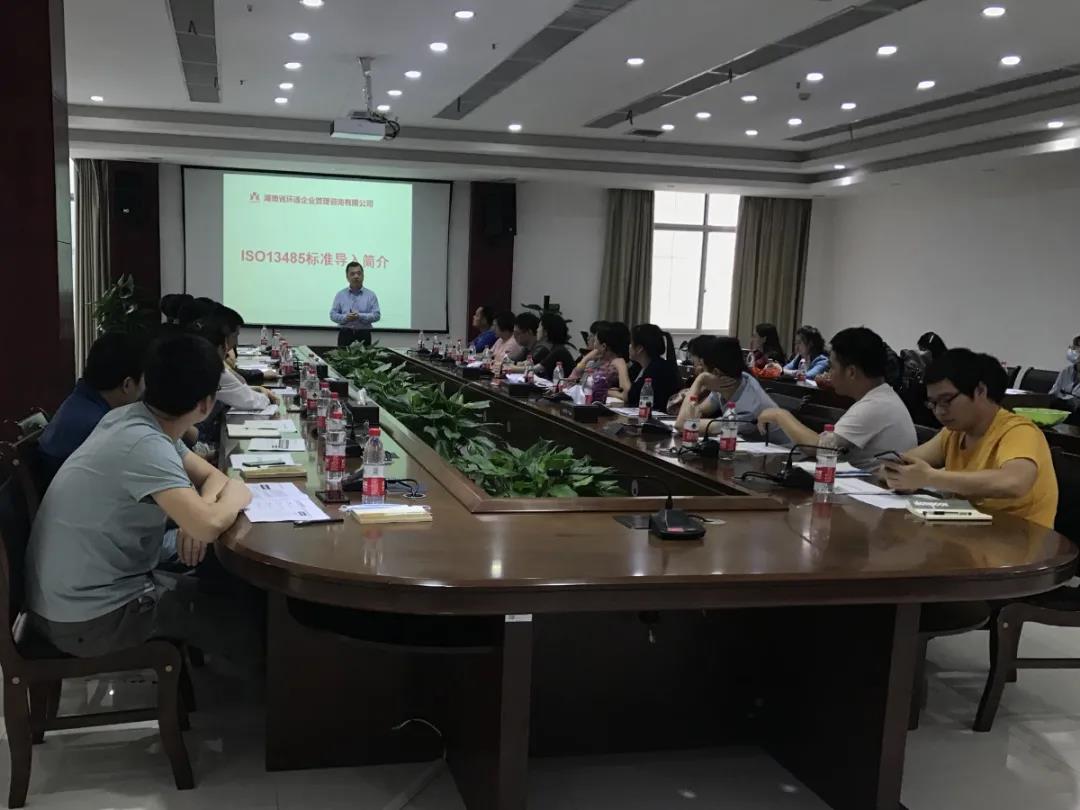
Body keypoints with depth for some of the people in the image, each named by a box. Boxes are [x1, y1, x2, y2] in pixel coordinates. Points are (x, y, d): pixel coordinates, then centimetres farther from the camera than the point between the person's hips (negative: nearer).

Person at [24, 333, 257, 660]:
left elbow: (211, 476, 11)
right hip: (89, 618, -9)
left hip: (71, 595, 9)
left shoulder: (134, 419, 2)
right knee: (243, 623, 5)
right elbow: (209, 525, -38)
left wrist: (199, 509, -13)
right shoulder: (145, 444, -27)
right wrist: (235, 494, -14)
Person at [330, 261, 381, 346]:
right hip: (345, 334, 1)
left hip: (364, 335, 0)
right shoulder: (340, 295, 7)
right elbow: (333, 315, 4)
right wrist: (345, 317, -16)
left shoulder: (371, 295, 4)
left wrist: (360, 316, -19)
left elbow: (376, 315, -3)